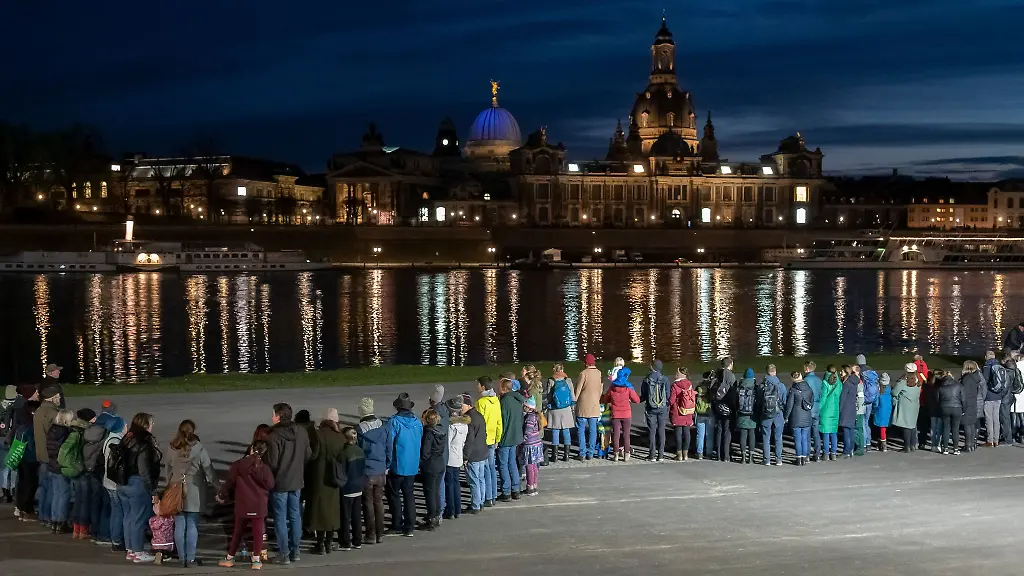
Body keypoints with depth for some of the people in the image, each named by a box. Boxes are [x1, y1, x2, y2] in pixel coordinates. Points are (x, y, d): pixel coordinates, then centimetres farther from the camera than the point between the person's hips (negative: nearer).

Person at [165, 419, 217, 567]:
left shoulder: (172, 449, 0)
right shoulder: (199, 449, -11)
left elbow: (168, 470, 8)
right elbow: (208, 469, -7)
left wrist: (169, 486, 19)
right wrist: (215, 484, 2)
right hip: (194, 492, -3)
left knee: (179, 525, 8)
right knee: (192, 526, 3)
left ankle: (182, 557, 11)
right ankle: (190, 558, 3)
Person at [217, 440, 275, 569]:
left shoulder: (238, 465, -6)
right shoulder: (264, 468, -11)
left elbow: (229, 482, 2)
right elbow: (270, 485, -6)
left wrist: (222, 496, 17)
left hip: (242, 505, 2)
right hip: (259, 506, -2)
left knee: (237, 532, 14)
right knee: (258, 532, 5)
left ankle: (230, 558, 21)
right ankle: (256, 561, 5)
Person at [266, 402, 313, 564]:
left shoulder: (274, 436, -22)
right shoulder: (302, 432, -2)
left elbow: (272, 463, -21)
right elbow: (308, 455, 5)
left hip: (279, 482, -6)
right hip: (297, 481, 6)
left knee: (280, 518, 4)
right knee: (295, 516, 15)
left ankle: (284, 554, 7)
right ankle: (295, 551, 21)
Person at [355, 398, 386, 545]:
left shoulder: (360, 430, -15)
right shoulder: (382, 427, -2)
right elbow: (388, 448, 5)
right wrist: (386, 467, 15)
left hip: (366, 473, -4)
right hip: (380, 472, 4)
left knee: (368, 503, 5)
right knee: (379, 502, 13)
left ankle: (371, 535, 8)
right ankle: (380, 534, 17)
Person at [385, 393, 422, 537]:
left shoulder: (394, 422, -14)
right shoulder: (417, 422, 2)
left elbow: (388, 444, -16)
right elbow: (420, 443, 9)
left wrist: (387, 464, -8)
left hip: (397, 466, -5)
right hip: (413, 466, 5)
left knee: (394, 495, 8)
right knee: (408, 494, 14)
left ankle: (397, 526, 9)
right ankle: (409, 527, 13)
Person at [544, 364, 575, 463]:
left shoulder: (550, 381, -7)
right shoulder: (568, 380, -1)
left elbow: (545, 394, -5)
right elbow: (573, 395, 5)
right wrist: (573, 405, 16)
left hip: (554, 410, -2)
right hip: (566, 409, 2)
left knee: (555, 431, 3)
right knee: (566, 431, 8)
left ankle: (555, 454, 4)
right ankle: (566, 454, 9)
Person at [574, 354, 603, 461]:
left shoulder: (583, 373, -13)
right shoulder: (599, 373, 0)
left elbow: (577, 389, -10)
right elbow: (601, 389, 9)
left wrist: (574, 401, 2)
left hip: (583, 406, -4)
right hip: (595, 406, 4)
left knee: (581, 430, 4)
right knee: (593, 430, 8)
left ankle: (582, 453, 2)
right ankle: (590, 453, 9)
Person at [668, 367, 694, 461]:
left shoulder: (675, 385, -14)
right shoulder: (690, 384, 0)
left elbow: (671, 401, -13)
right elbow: (694, 398, 5)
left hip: (677, 414, -4)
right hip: (688, 414, 4)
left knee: (678, 432, 1)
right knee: (686, 432, 8)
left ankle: (679, 454, 3)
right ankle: (685, 454, 12)